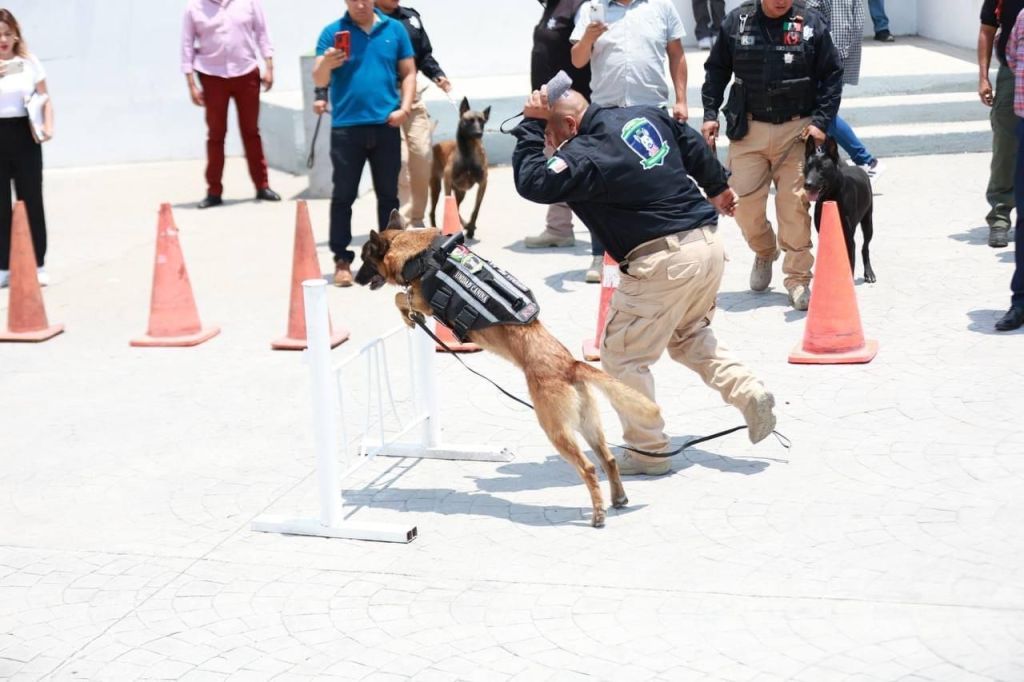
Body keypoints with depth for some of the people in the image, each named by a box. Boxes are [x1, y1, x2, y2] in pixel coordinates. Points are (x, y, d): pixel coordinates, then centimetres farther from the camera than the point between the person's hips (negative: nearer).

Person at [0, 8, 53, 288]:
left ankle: (37, 265, 9)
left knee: (31, 201, 2)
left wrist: (48, 126, -10)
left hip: (24, 136, 0)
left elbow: (45, 99, 7)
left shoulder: (30, 62, 6)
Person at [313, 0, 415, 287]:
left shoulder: (394, 29, 6)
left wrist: (405, 107, -6)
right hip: (346, 127, -2)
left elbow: (408, 73, 9)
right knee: (343, 196, 1)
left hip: (386, 126, 2)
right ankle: (342, 260, 6)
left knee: (388, 194, 9)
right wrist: (326, 64, -28)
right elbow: (318, 79, -6)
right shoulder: (332, 32, 0)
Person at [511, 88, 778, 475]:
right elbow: (694, 146, 23)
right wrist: (717, 187, 38)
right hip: (709, 244, 9)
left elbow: (532, 183, -19)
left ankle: (647, 450, 11)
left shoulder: (585, 156, -15)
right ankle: (747, 392, 15)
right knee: (689, 335, 30)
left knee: (622, 356, 5)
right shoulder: (646, 116, 10)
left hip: (664, 263, -9)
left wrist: (531, 126, -9)